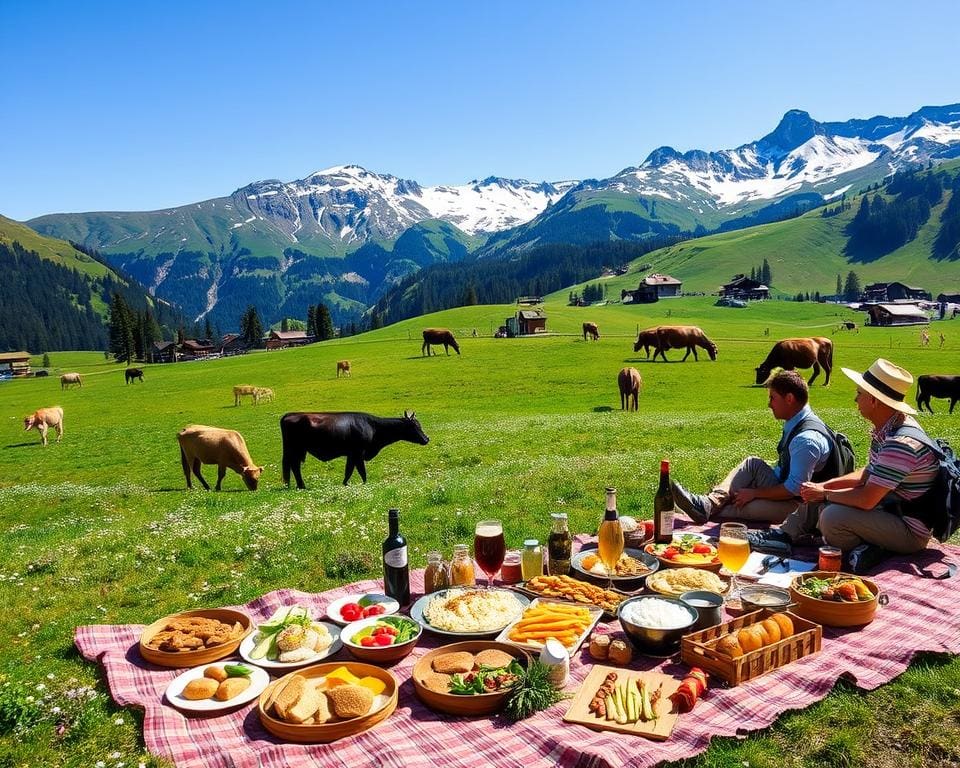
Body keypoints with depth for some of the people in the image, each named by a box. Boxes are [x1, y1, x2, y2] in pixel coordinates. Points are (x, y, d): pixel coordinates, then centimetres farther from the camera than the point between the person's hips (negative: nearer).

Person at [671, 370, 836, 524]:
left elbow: (794, 488, -26)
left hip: (798, 506, -9)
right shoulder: (795, 425, 4)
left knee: (743, 507, -26)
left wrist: (754, 493, -17)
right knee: (753, 464, -9)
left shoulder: (807, 439, -27)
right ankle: (709, 503, -22)